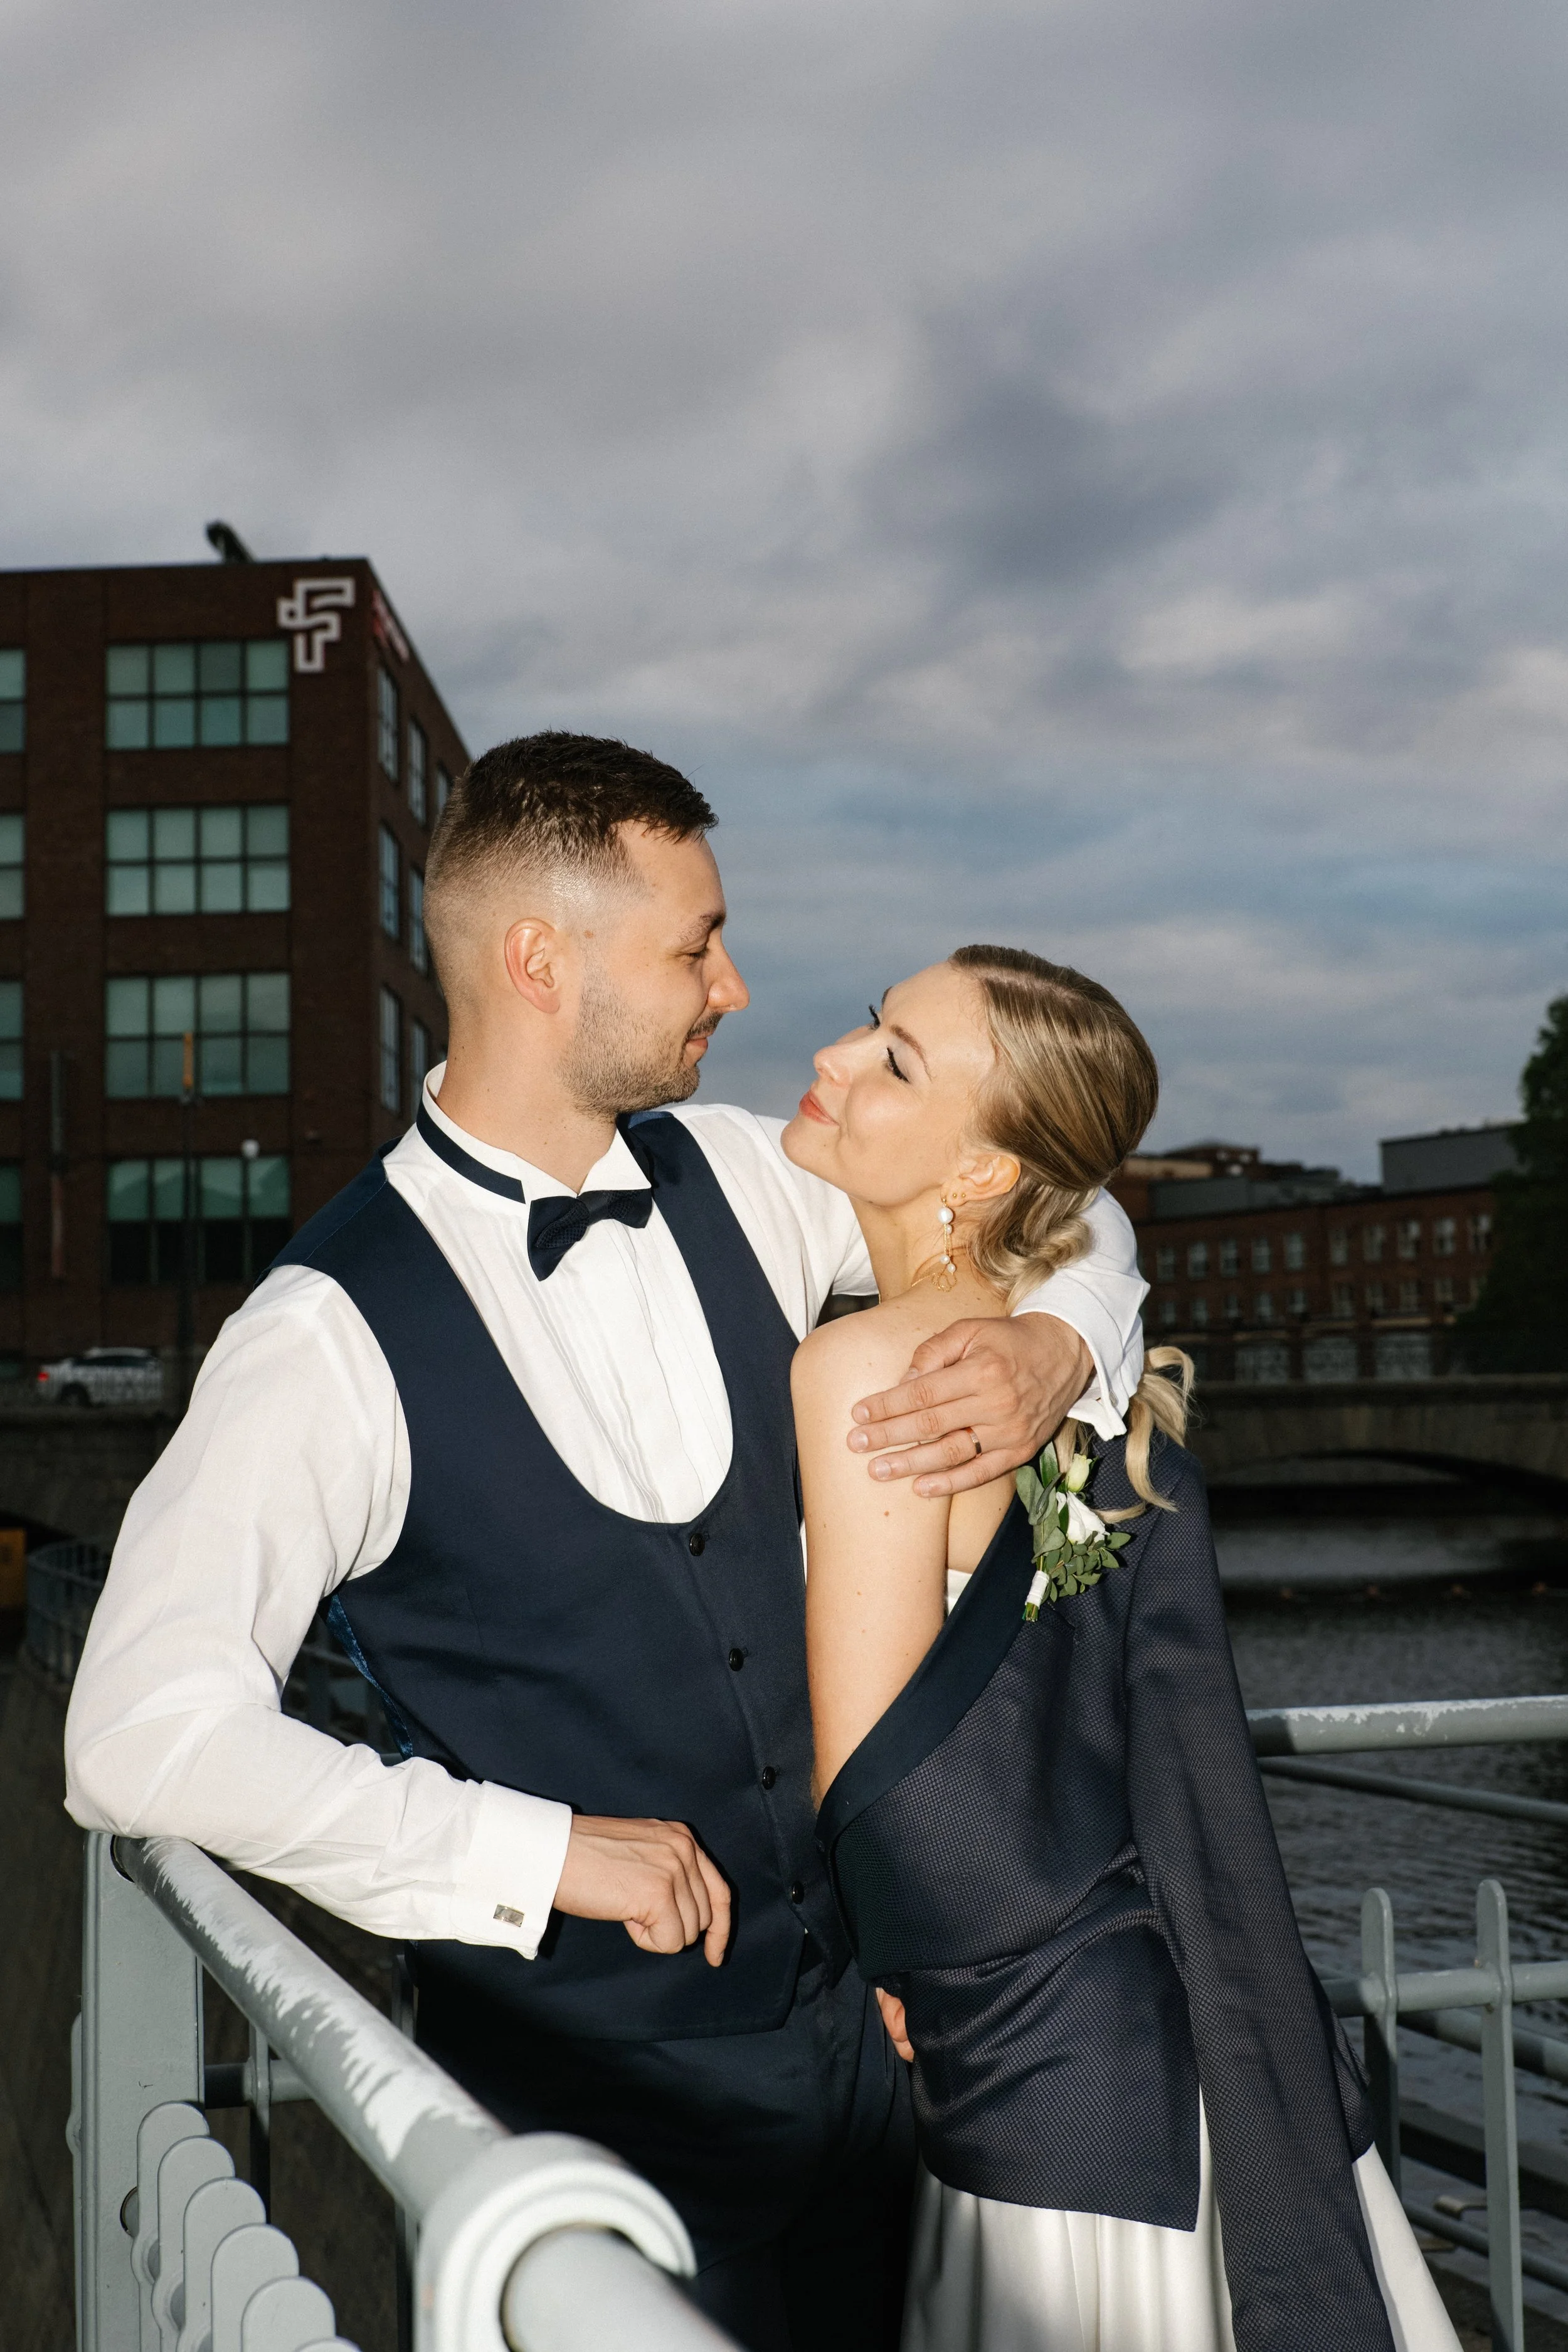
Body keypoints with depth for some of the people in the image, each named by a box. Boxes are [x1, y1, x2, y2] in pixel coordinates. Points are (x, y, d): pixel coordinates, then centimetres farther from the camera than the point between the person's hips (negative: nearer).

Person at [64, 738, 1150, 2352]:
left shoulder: (735, 1182, -1)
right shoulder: (331, 1335, -17)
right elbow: (143, 1733, -24)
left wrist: (1058, 1345, -10)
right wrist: (540, 1849, -22)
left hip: (854, 2021, 6)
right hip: (589, 2090, -5)